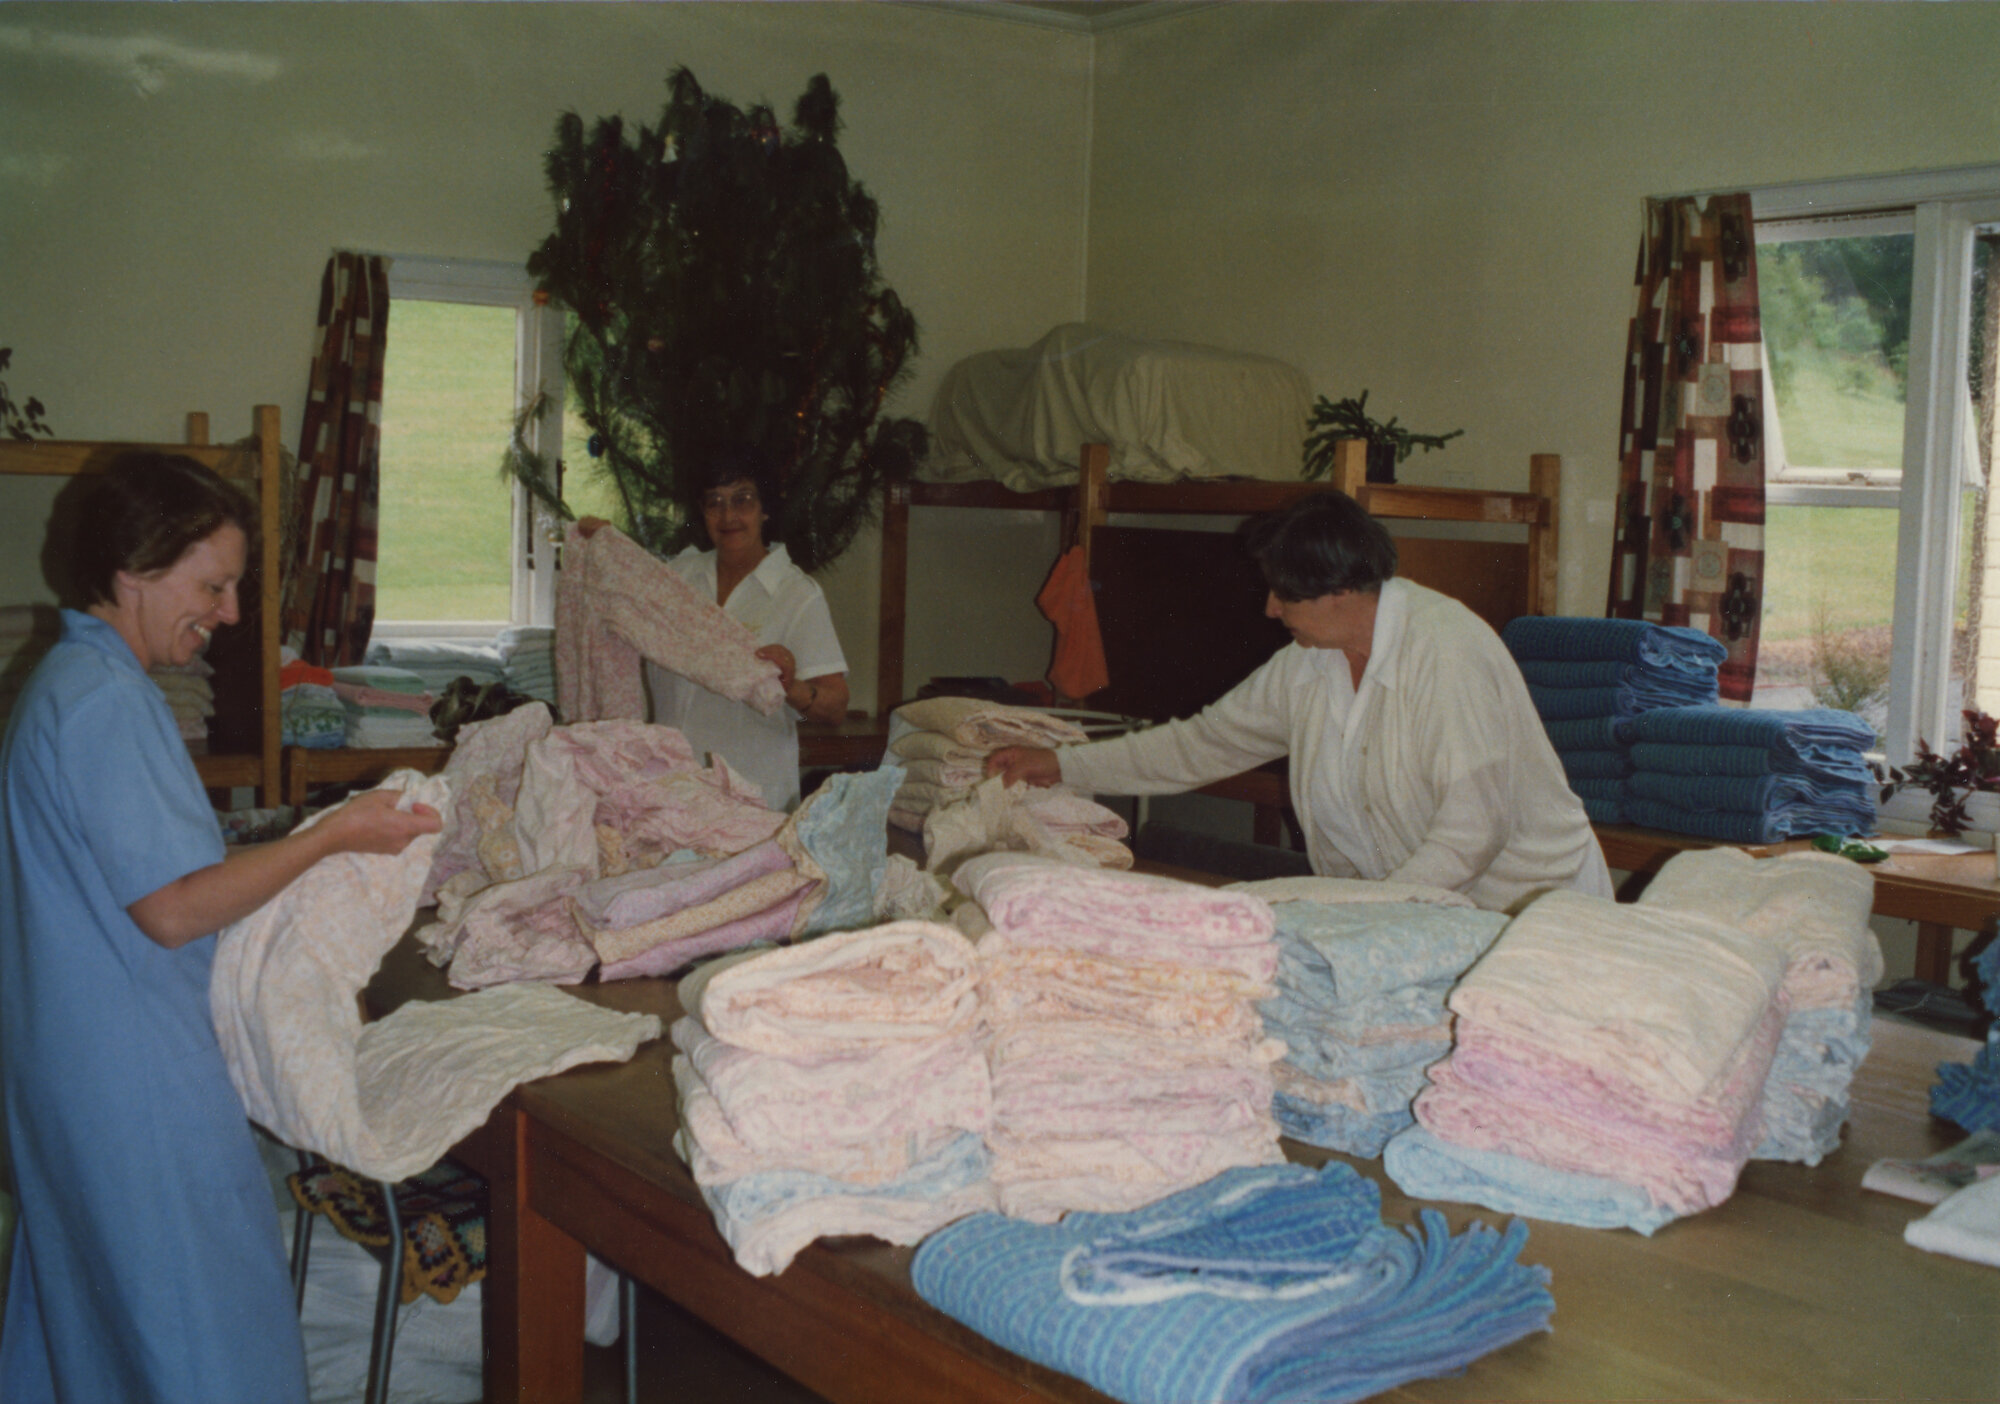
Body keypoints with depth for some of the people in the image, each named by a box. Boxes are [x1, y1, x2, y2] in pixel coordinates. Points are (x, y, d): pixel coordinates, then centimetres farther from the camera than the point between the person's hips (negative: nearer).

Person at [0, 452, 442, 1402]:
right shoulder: (104, 700, -22)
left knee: (83, 1275, 23)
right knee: (205, 1303, 0)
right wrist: (333, 835, -18)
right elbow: (172, 911, -24)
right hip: (134, 1074, -10)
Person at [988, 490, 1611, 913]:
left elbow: (1470, 828, -23)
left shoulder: (1444, 648, -20)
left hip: (1529, 896, -7)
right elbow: (1208, 740, 14)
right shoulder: (1307, 664, 3)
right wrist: (1062, 764, 14)